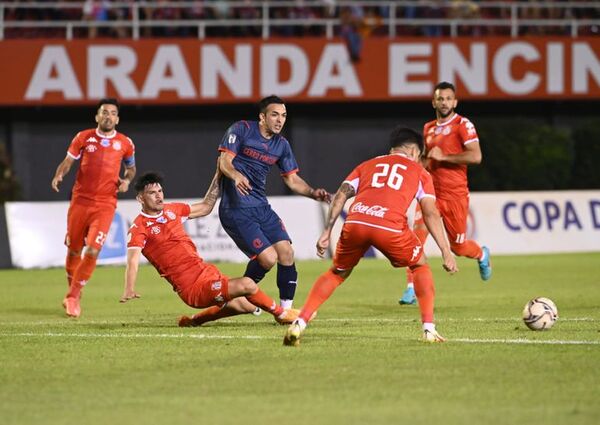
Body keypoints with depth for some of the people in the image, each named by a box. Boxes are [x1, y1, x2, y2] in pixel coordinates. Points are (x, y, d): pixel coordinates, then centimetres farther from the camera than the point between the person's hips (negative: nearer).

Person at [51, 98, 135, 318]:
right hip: (80, 201, 1)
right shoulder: (84, 137, 4)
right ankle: (72, 292, 30)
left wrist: (127, 180, 0)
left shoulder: (125, 143, 6)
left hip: (105, 205, -1)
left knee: (92, 252, -13)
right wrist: (59, 175, -14)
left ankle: (73, 297, -2)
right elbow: (68, 161, 7)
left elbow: (131, 167, 22)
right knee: (74, 250, 8)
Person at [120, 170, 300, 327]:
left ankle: (196, 319, 22)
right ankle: (281, 314, 4)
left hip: (206, 271, 9)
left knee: (248, 306, 6)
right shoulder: (139, 228, -11)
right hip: (193, 288, -9)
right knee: (246, 285, -21)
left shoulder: (171, 210, 11)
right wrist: (129, 290, -41)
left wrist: (218, 177, 21)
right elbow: (133, 261, -24)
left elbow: (205, 207, 26)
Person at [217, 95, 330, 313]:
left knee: (286, 252, -6)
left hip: (262, 207, 7)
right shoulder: (241, 130, -7)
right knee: (268, 258, -15)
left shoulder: (281, 145, 10)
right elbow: (225, 161, -13)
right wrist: (236, 175, -36)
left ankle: (286, 308, 7)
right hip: (236, 210, -7)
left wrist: (313, 193, -4)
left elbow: (292, 179, 15)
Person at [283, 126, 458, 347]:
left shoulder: (367, 165, 33)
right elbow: (431, 213, 14)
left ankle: (299, 323, 11)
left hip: (355, 222, 3)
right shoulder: (419, 172, 26)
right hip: (390, 227, -2)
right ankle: (429, 329, 12)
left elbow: (341, 195, 18)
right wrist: (446, 252, 11)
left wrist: (326, 232, 14)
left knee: (336, 273, 25)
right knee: (420, 265, 24)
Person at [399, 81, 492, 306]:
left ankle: (482, 255, 42)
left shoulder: (463, 125, -7)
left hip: (455, 194, -4)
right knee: (416, 235, -17)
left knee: (458, 247, 6)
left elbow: (475, 156, -20)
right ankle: (411, 289, -16)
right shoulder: (428, 128, 13)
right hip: (431, 192, 4)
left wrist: (444, 157, -19)